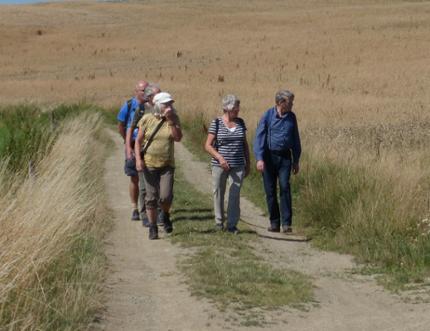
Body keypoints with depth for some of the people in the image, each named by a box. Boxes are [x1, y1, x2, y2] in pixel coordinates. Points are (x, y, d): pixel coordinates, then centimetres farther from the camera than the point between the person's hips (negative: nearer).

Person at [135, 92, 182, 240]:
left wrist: (170, 121, -17)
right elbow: (138, 141, 1)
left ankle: (166, 216, 21)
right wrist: (138, 159, -10)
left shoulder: (174, 119, 1)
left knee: (166, 196, -11)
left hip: (167, 165, 0)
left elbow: (178, 138, -12)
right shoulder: (147, 119, -2)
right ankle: (153, 228, 13)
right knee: (151, 197, 1)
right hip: (149, 164, 0)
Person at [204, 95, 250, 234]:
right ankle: (219, 222, 21)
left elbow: (245, 145, 14)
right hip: (220, 165, -2)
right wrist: (220, 157, -19)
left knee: (235, 194, -2)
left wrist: (248, 164, 13)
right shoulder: (216, 123, -5)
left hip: (238, 166, 2)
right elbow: (208, 145, -6)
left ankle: (232, 224, 5)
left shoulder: (240, 122, 7)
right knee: (218, 193, 7)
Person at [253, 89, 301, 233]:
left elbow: (295, 140, 14)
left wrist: (296, 160, 14)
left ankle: (286, 223, -12)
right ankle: (274, 223, 14)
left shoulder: (291, 117, 6)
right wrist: (259, 159, -19)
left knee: (285, 187, -12)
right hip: (269, 156, -2)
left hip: (285, 157, 2)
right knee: (270, 191, 3)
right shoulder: (268, 116, -5)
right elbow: (259, 137, -9)